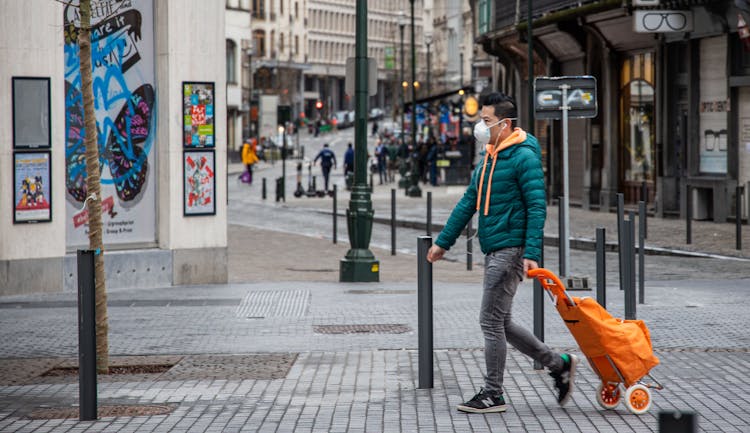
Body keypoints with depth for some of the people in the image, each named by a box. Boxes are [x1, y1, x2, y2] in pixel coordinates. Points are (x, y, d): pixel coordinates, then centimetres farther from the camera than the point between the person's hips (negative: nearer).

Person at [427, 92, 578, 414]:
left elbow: (537, 207, -16)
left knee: (491, 321, -6)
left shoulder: (523, 157, -11)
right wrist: (443, 242, 21)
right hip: (494, 252, 9)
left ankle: (493, 394, 3)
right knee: (499, 323, 11)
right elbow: (469, 203, 21)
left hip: (510, 250, -9)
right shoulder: (489, 158, 16)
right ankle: (559, 365, 21)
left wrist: (531, 254, -23)